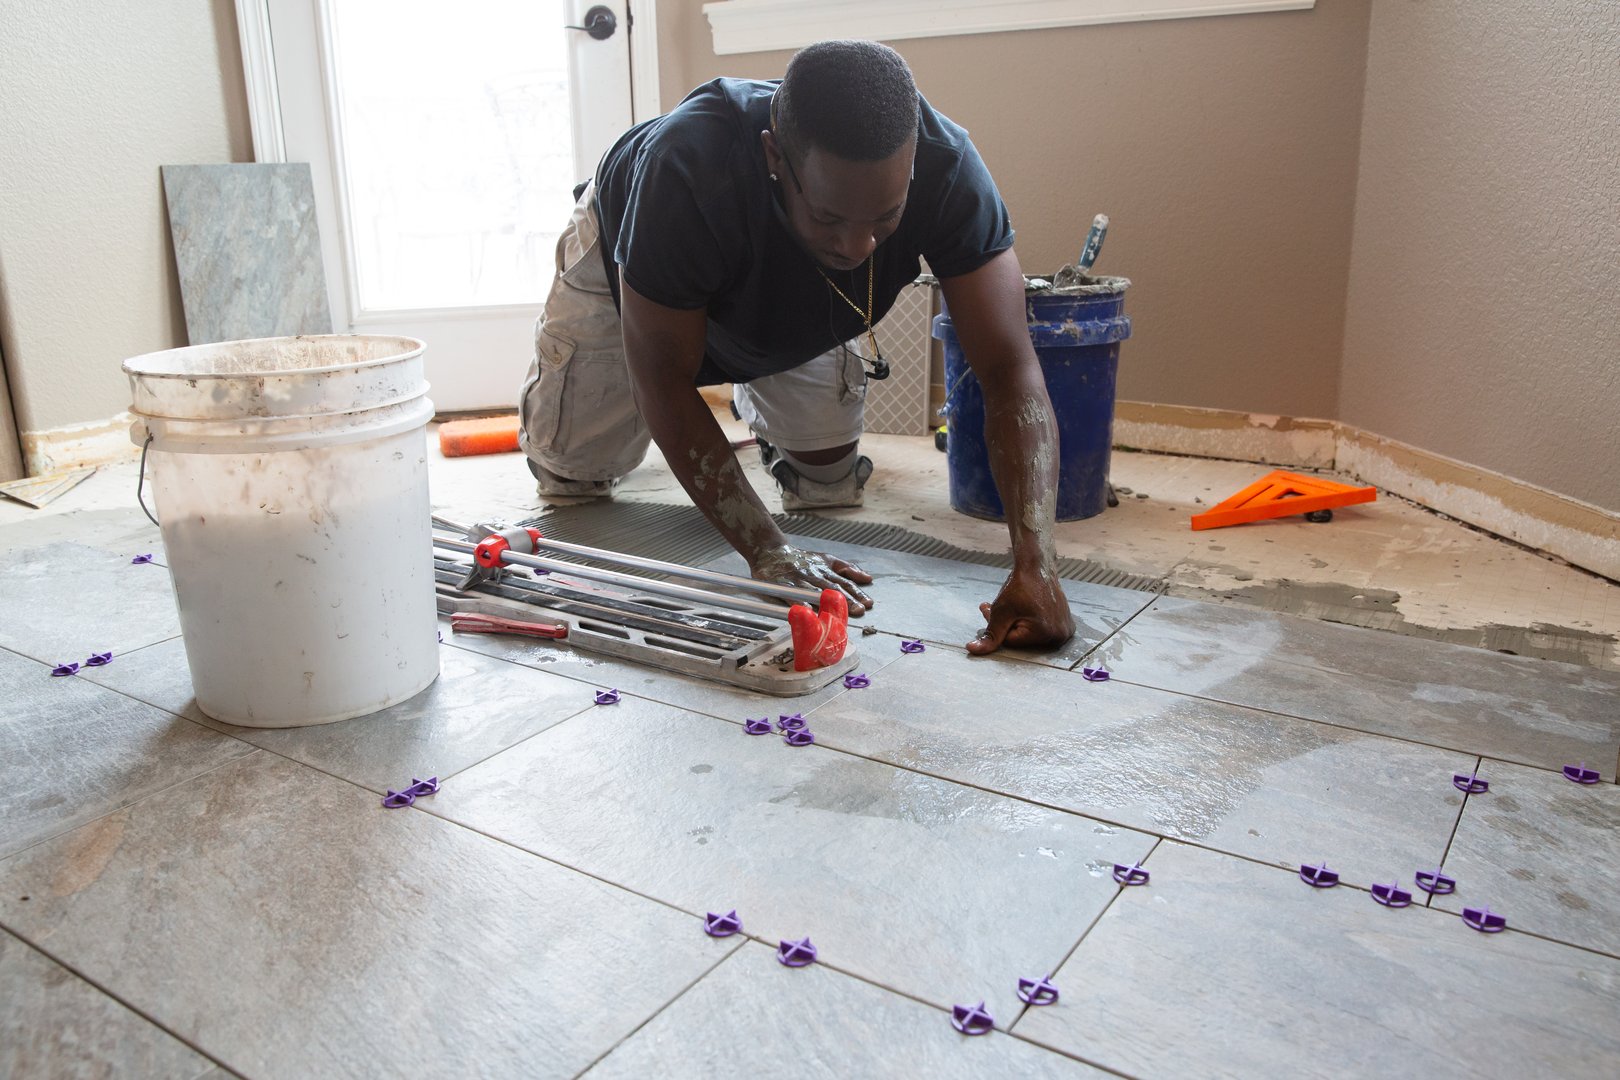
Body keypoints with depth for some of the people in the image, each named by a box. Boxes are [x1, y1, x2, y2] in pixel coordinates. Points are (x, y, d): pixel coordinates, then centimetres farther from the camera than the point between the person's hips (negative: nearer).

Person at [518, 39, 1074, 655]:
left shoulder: (946, 166, -38)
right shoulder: (687, 170, -46)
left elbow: (1010, 369, -39)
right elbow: (663, 384, -36)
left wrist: (1035, 568, -50)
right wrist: (765, 550, -42)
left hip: (794, 307, 2)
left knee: (828, 483, 2)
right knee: (573, 468, 5)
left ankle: (754, 395, 34)